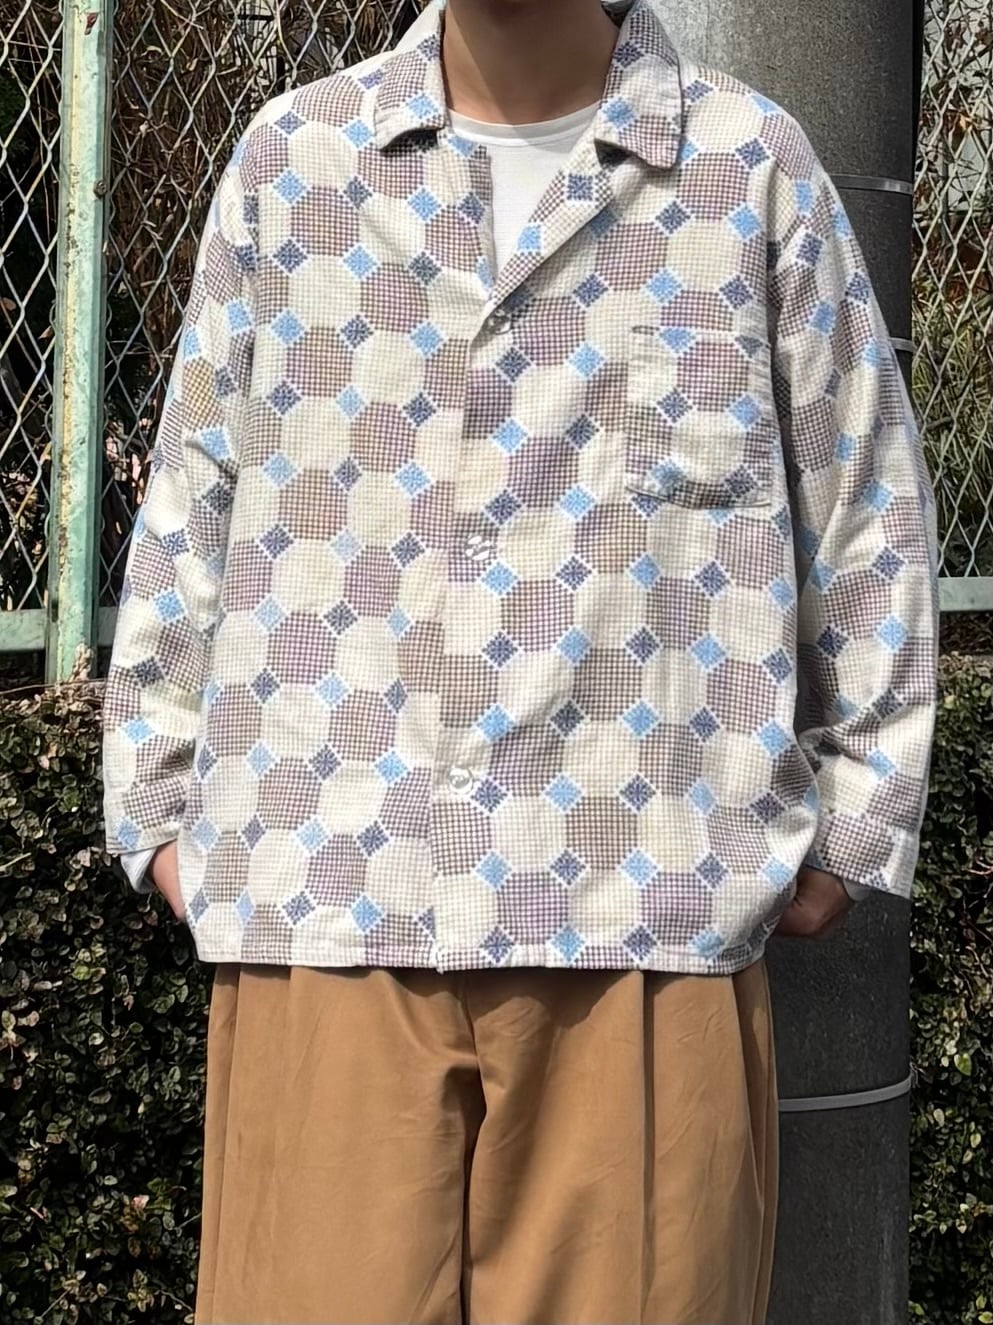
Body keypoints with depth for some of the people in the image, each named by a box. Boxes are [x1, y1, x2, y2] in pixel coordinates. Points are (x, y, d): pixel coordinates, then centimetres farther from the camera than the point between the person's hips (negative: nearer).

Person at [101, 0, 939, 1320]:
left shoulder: (752, 166, 5)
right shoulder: (291, 157, 9)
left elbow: (869, 515, 9)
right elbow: (191, 509, 14)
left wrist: (852, 821, 8)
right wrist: (160, 800, 11)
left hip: (653, 912, -1)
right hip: (327, 894, 1)